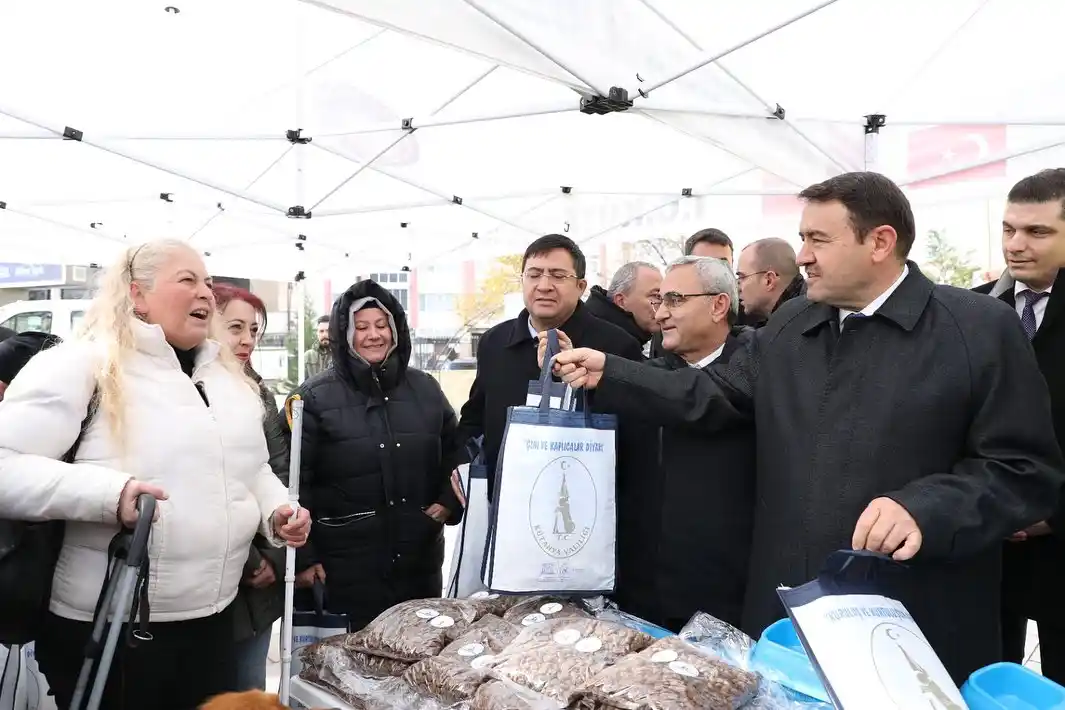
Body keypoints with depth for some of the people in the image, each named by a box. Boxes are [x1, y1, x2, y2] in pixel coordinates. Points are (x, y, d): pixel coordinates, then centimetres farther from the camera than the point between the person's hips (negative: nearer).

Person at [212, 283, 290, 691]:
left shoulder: (259, 394, 10)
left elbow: (280, 478, 7)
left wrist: (274, 558, -3)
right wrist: (247, 562, -11)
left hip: (261, 582, 6)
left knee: (252, 692, 16)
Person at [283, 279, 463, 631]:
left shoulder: (425, 389, 7)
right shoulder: (316, 397, -6)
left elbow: (455, 454, 17)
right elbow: (294, 481, -7)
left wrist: (449, 502, 1)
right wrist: (303, 556, -9)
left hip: (420, 559, 4)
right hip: (347, 564, -4)